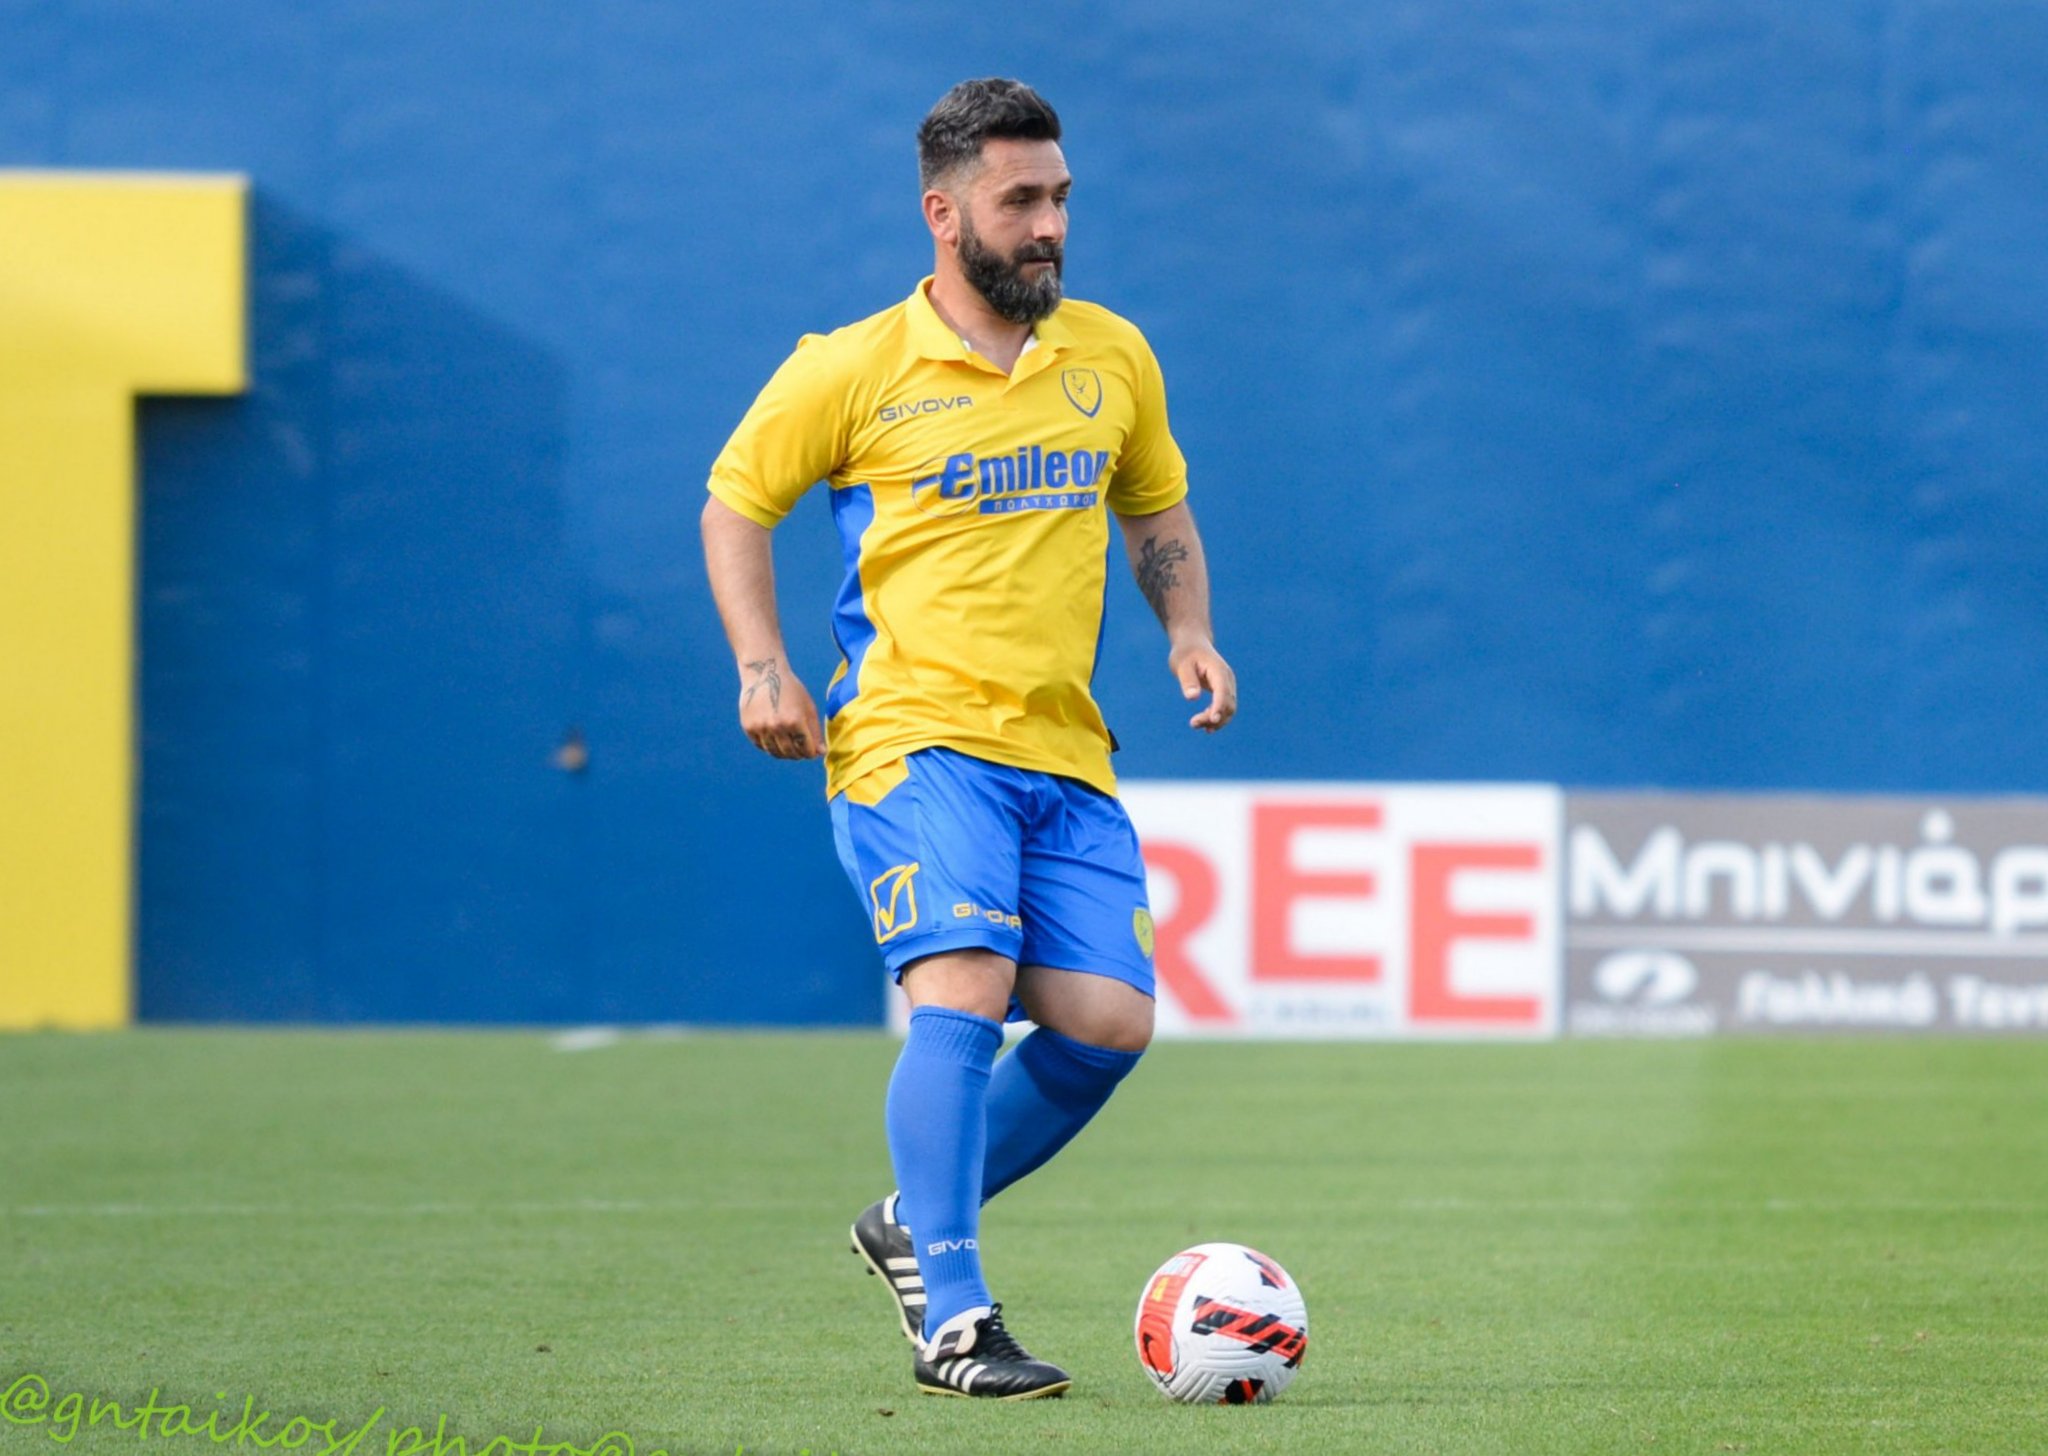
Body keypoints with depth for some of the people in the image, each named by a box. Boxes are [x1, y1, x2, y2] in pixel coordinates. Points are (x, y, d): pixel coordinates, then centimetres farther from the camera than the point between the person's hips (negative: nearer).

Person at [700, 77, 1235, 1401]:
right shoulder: (853, 371, -1)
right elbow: (736, 505, 10)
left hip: (1063, 751, 5)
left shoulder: (1112, 359, 11)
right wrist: (762, 666, -2)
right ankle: (952, 1320, -19)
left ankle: (918, 1225, 18)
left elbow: (1159, 512, 26)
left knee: (1108, 1021, -5)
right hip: (913, 734, -5)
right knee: (966, 991, -22)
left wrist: (1190, 632, 8)